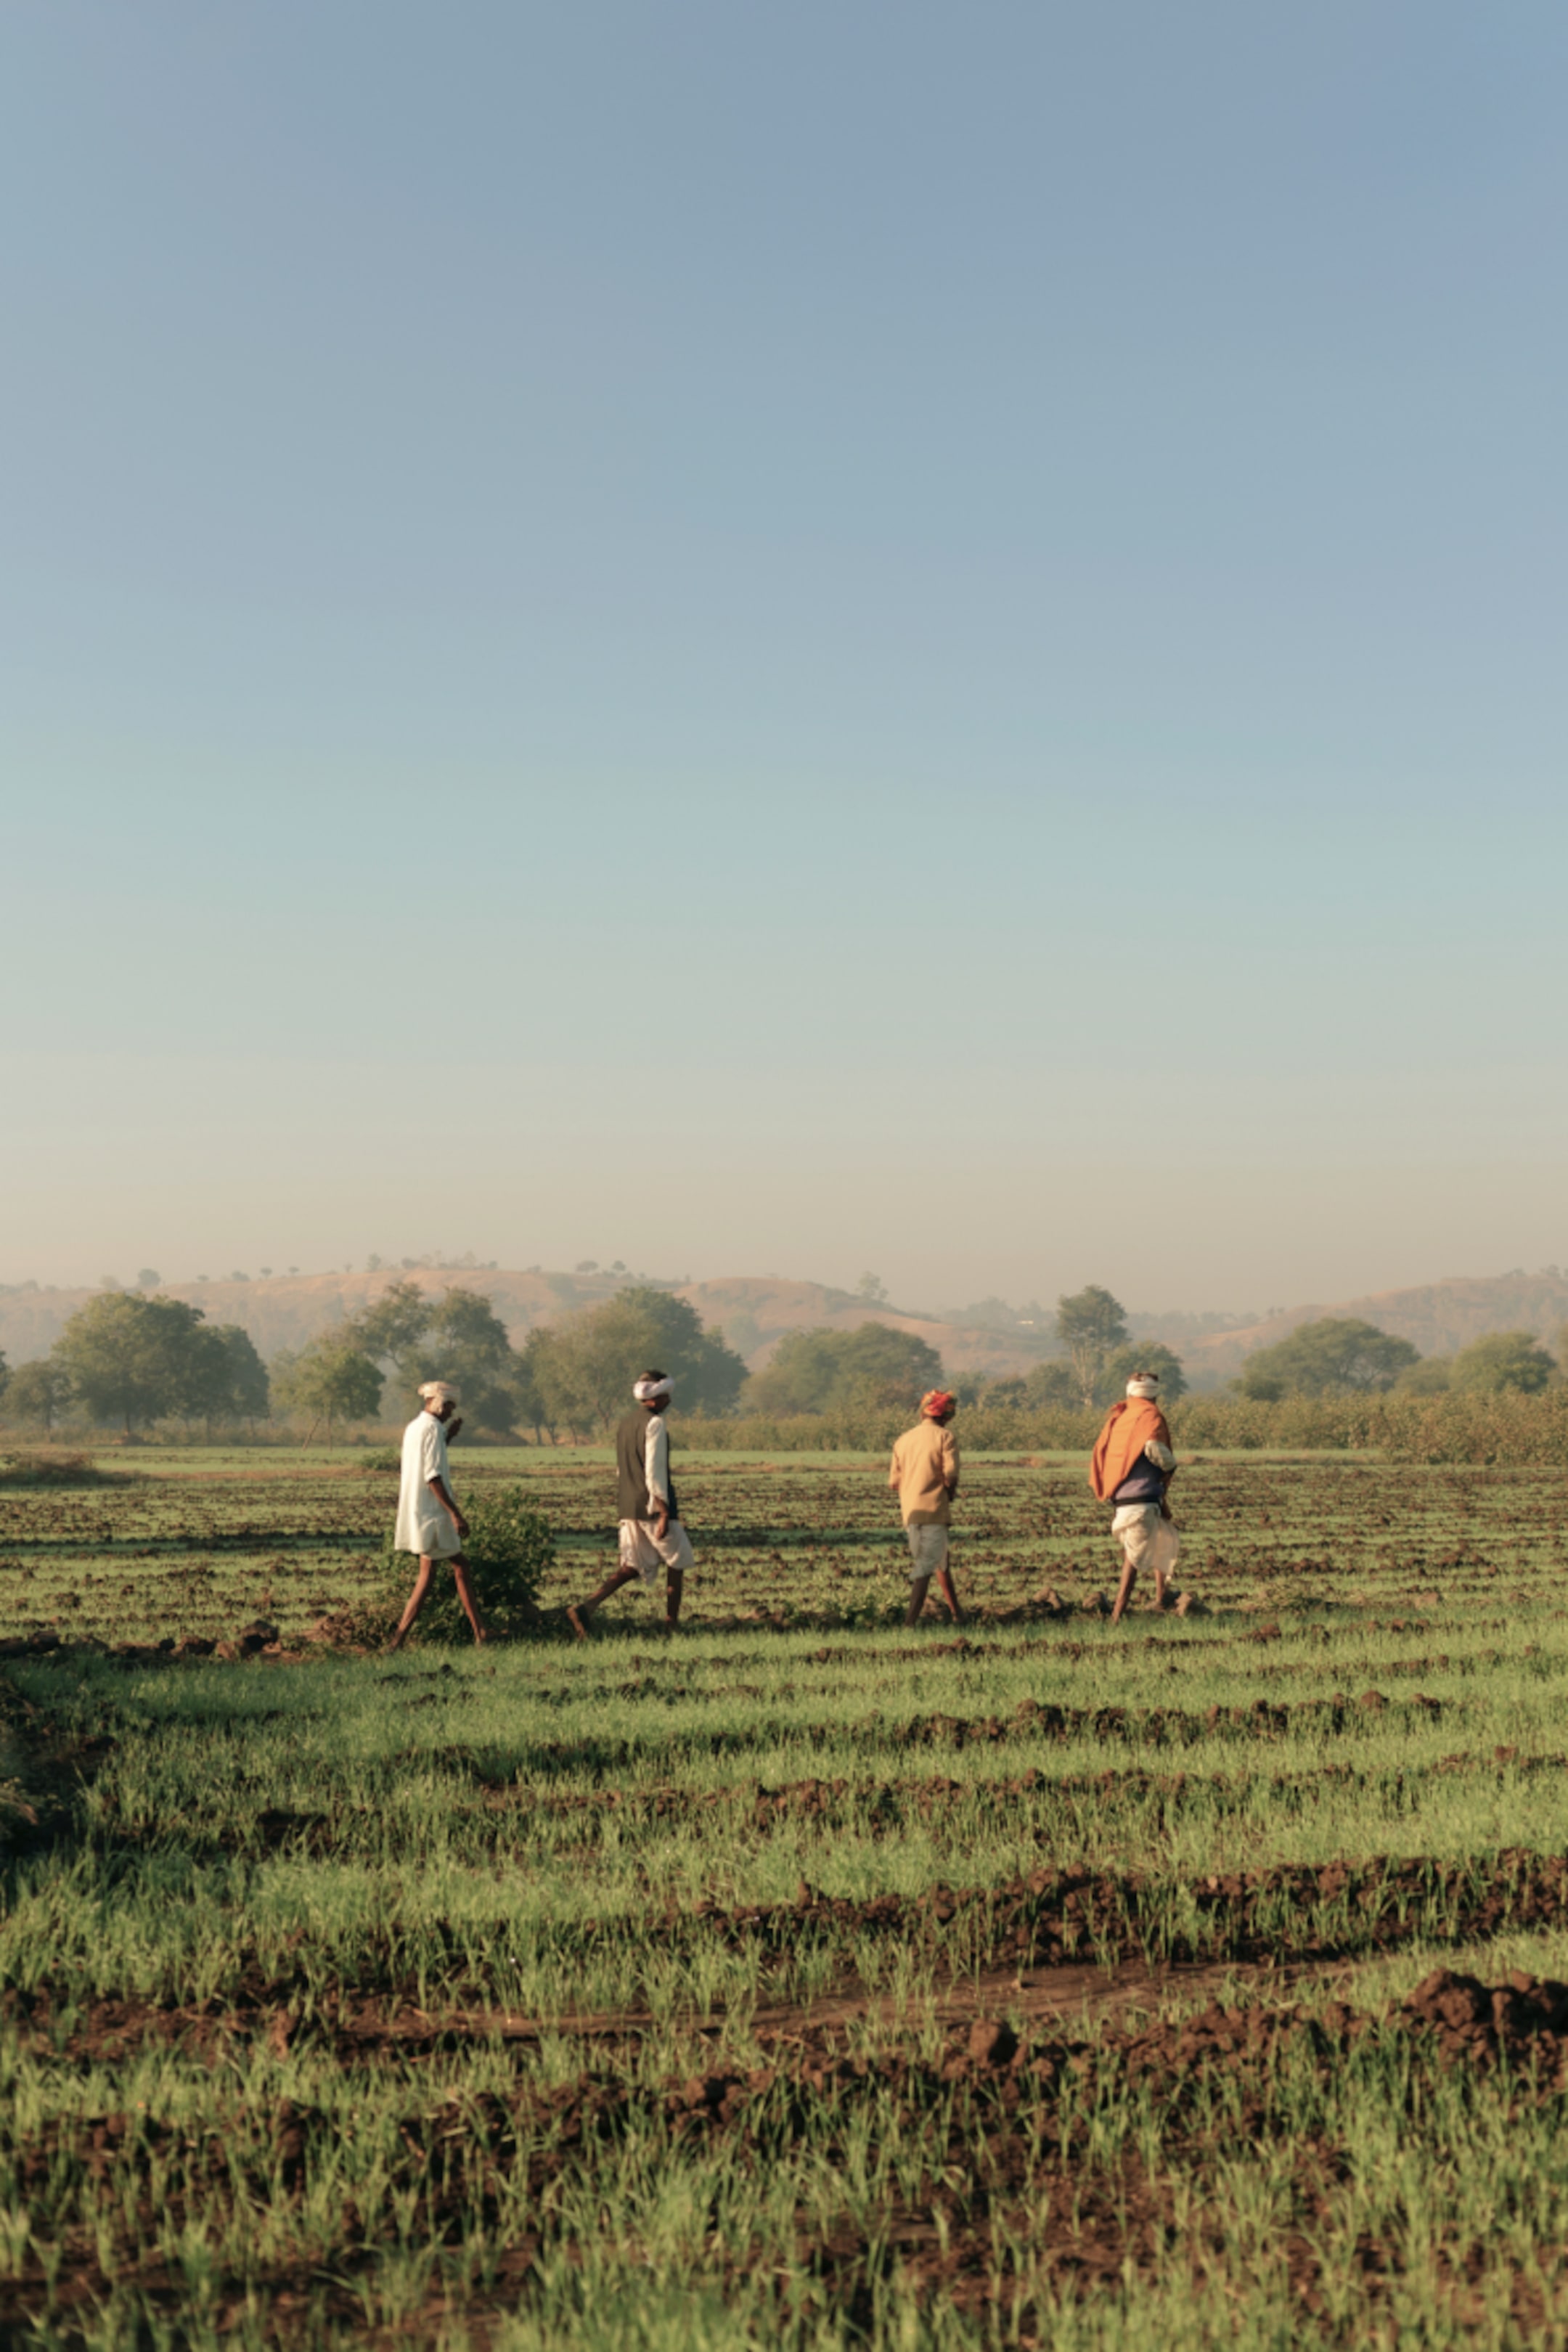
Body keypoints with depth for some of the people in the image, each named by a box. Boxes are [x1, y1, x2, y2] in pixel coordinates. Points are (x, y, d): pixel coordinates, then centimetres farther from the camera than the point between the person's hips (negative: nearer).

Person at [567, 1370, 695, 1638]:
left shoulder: (626, 1424, 16)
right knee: (677, 1564, 9)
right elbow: (654, 1471, -19)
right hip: (653, 1506, -8)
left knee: (631, 1567, 6)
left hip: (629, 1507, 8)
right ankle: (672, 1624, 12)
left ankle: (585, 1608, -12)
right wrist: (664, 1512, -19)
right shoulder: (655, 1423, -11)